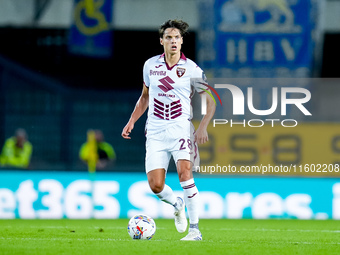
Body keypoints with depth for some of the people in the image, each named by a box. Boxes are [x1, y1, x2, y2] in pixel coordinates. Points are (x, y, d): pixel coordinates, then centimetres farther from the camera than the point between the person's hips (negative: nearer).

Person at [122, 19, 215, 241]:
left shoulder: (191, 69, -3)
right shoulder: (151, 65, 7)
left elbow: (210, 101, 2)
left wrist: (203, 127, -12)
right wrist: (132, 121, 14)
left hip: (181, 129, -3)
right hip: (155, 132, 3)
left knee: (184, 173, -24)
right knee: (155, 185, -6)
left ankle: (195, 229, -18)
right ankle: (177, 205, 29)